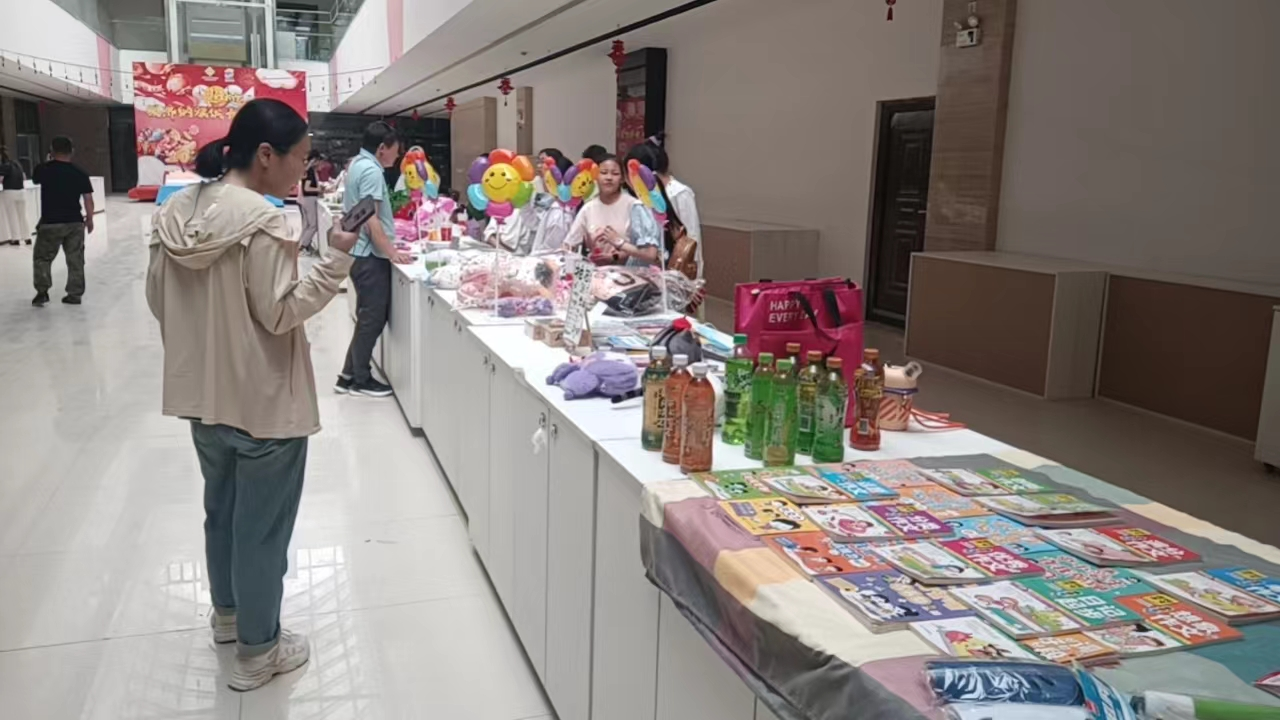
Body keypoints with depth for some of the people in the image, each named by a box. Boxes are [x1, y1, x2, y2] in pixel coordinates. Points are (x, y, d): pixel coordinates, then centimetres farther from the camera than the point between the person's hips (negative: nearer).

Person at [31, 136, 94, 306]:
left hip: (50, 222, -2)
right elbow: (88, 198, -1)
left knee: (42, 258, 12)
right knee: (75, 260, 10)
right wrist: (90, 219, 11)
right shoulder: (79, 173, -1)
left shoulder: (44, 169, -6)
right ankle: (75, 294, 12)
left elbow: (35, 178, 18)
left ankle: (42, 291, 3)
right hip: (75, 222, 2)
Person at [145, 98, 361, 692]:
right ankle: (257, 651, 22)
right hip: (263, 400, -7)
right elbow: (280, 313, -20)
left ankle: (227, 612, 44)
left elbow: (158, 301, 8)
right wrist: (335, 261, -17)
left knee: (221, 508, 25)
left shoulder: (176, 212, 2)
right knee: (261, 525, 7)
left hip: (200, 394, 8)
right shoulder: (261, 220, -22)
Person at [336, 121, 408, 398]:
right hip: (370, 256, -10)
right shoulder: (371, 170, -17)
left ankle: (349, 375, 20)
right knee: (373, 318, 0)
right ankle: (361, 380, 9)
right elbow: (371, 220, -22)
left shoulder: (357, 165, 14)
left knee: (368, 317, 15)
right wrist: (393, 252, -20)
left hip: (361, 253, 10)